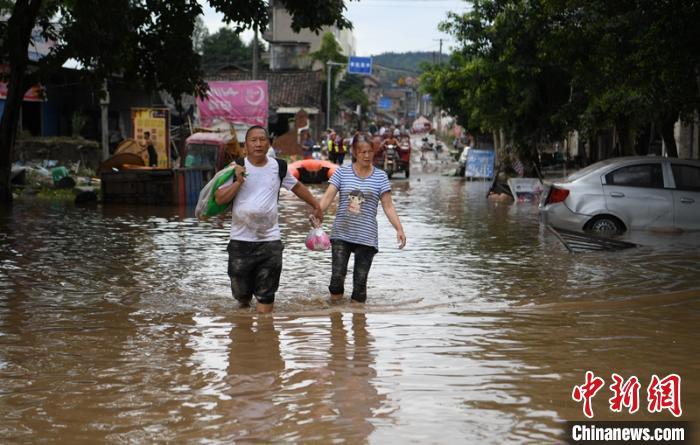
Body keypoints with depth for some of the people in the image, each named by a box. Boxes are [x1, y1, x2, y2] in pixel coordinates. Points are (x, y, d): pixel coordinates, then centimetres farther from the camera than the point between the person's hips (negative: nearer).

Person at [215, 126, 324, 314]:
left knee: (265, 297, -3)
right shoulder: (236, 168, -2)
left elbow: (297, 187, 19)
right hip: (241, 240, 0)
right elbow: (219, 198, -7)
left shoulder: (278, 167, 3)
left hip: (270, 241, 0)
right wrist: (238, 181, -18)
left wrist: (316, 206, 24)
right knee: (241, 294, 12)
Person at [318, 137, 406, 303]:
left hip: (366, 237, 0)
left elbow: (388, 206, 0)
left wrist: (399, 229, -11)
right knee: (337, 277, -6)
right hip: (341, 234, 0)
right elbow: (328, 196, -6)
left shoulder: (380, 176, 3)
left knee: (360, 282, 3)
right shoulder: (342, 172, 2)